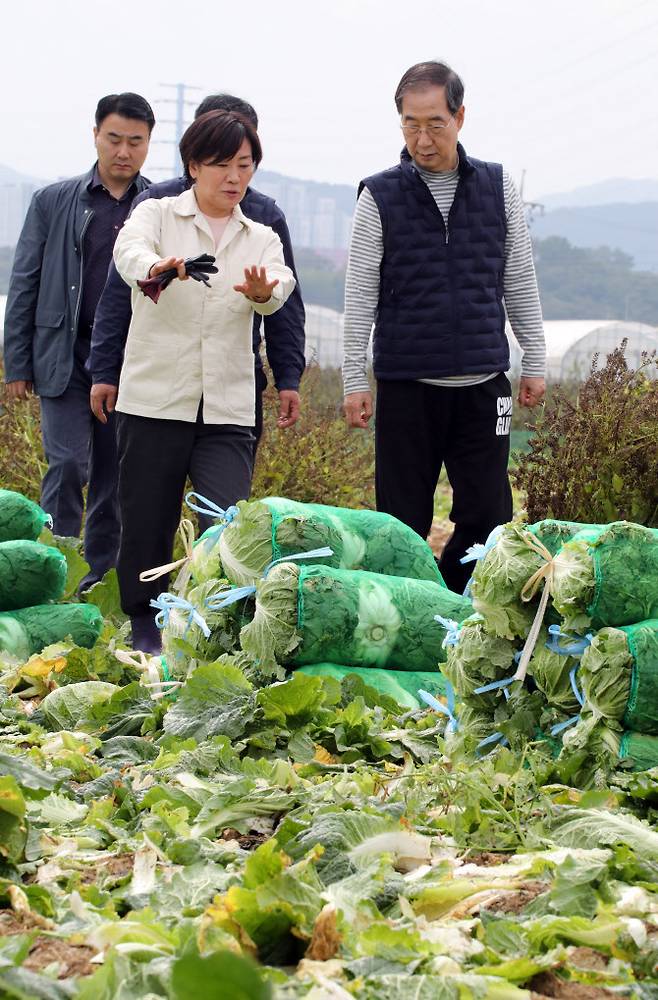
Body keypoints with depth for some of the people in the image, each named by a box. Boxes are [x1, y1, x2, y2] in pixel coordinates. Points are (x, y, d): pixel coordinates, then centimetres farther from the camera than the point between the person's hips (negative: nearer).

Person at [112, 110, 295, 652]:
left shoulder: (261, 238, 14)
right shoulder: (157, 215, 4)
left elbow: (280, 284, -9)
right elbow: (129, 250, -20)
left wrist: (262, 291, -35)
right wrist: (154, 267, -45)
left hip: (228, 409, 2)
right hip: (154, 399, -2)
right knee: (147, 524, 5)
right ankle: (145, 628, 24)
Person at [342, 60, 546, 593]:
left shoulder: (498, 187, 6)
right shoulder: (380, 196, 0)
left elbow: (520, 285, 11)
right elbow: (360, 297, 1)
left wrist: (535, 364, 9)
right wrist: (354, 381, -2)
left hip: (483, 385, 2)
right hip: (406, 385, -2)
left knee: (487, 517, 0)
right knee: (404, 524, 1)